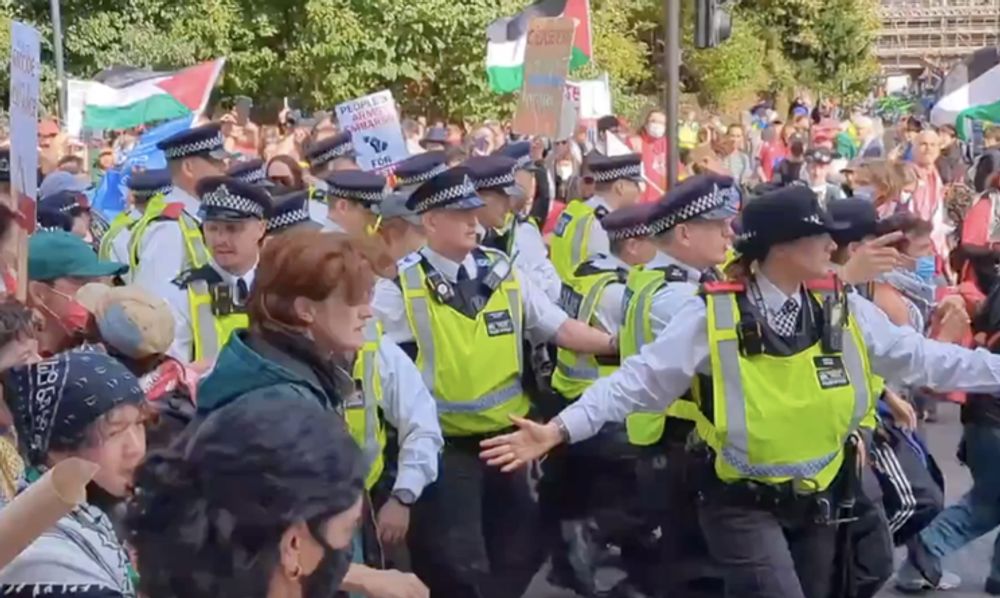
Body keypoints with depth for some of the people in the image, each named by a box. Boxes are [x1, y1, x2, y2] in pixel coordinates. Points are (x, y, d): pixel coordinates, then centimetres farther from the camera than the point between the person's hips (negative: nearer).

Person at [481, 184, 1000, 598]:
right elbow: (639, 381, -16)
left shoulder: (845, 313, -2)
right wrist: (561, 429, -25)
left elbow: (921, 358, 5)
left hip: (817, 501, 6)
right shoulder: (713, 316, -15)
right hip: (742, 505, -5)